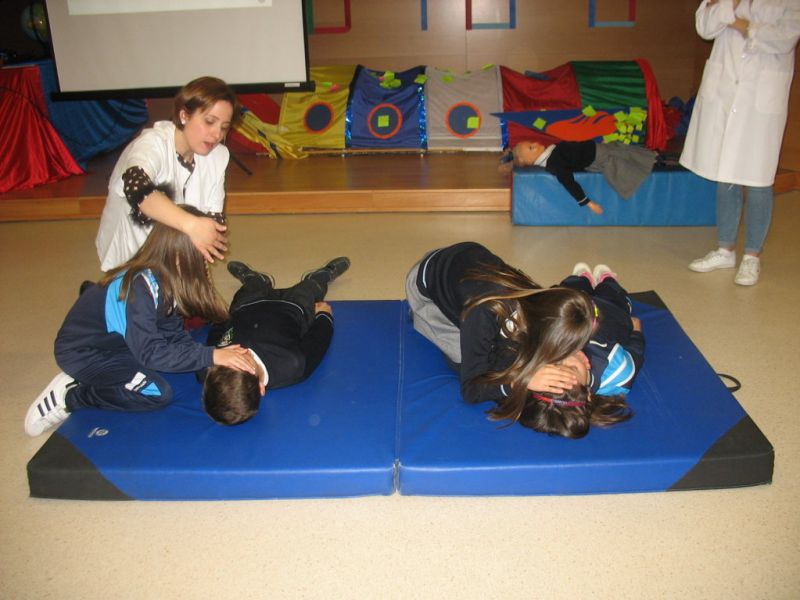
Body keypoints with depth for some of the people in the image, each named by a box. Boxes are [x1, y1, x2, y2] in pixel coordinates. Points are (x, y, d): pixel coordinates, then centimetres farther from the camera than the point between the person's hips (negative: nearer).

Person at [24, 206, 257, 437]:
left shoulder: (165, 279, -7)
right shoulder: (140, 287, -32)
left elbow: (174, 334, -5)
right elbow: (150, 353, -33)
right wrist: (211, 356, -36)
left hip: (113, 340, 9)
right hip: (81, 350, -9)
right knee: (156, 393, -22)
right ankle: (68, 396, -6)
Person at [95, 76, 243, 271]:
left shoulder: (217, 156, -8)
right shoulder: (154, 143, -24)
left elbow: (214, 214, -7)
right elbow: (137, 187, -45)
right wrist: (191, 225, -56)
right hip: (129, 257, -5)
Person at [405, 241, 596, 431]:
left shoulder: (538, 301, -30)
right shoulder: (484, 314, -46)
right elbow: (471, 389, -37)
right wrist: (524, 380, -51)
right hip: (427, 283, -4)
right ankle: (421, 314, 13)